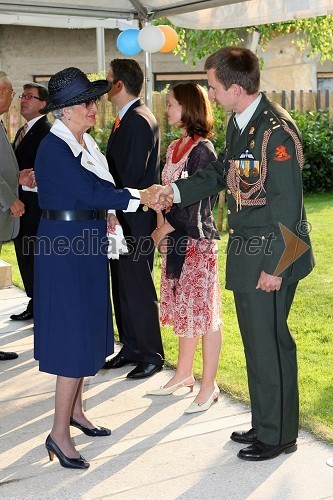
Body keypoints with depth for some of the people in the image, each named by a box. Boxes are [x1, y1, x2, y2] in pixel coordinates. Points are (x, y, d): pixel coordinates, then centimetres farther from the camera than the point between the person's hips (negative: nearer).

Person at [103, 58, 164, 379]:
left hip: (135, 220, -10)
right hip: (121, 218, 10)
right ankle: (131, 348, 28)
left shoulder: (139, 121, -17)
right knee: (123, 286, 16)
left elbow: (131, 175, -22)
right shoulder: (126, 118, 13)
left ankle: (152, 356, 10)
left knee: (138, 287, -1)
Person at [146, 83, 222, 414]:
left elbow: (194, 203, -17)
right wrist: (161, 230, 3)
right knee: (183, 308, 17)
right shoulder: (174, 148, 11)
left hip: (197, 241, -8)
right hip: (174, 240, 8)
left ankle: (208, 386, 9)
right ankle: (184, 374, 30)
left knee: (203, 311, -1)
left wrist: (161, 231, -9)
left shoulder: (202, 150, -14)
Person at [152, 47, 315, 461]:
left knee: (268, 343, 1)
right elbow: (222, 172, 21)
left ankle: (277, 436, 17)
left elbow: (286, 205, -21)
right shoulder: (238, 124, 9)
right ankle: (264, 424, 32)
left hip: (271, 255, -9)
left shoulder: (276, 130, -20)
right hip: (246, 254, 9)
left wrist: (275, 267, -19)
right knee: (258, 341, 17)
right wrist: (176, 190, 10)